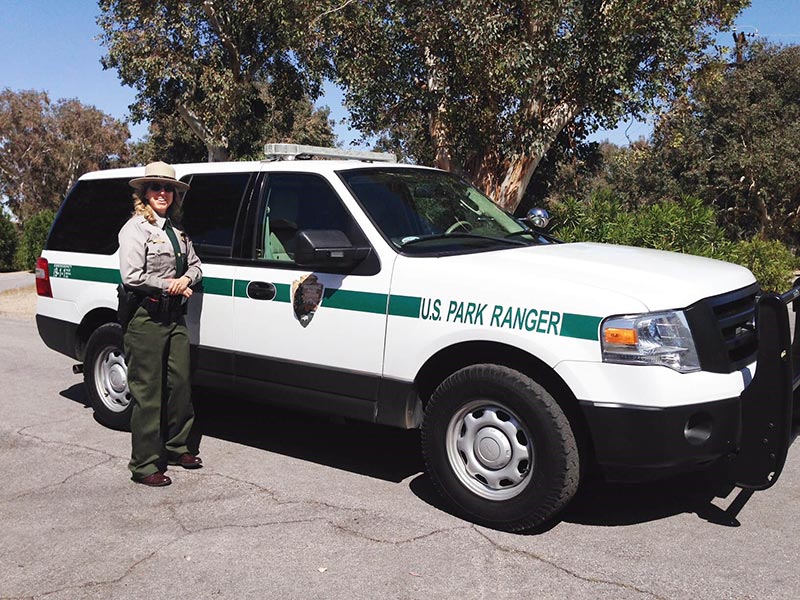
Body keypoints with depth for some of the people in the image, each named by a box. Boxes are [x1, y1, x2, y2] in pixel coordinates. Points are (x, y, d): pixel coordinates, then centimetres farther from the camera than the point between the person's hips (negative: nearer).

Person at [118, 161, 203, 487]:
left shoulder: (176, 230, 16)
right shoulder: (135, 228, -8)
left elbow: (195, 265, 21)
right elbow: (131, 277, -17)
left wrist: (186, 279, -1)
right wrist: (169, 286, -9)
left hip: (174, 316, 8)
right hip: (146, 319, -8)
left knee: (180, 384, 13)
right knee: (148, 394, -4)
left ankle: (175, 447, 29)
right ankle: (144, 465, 5)